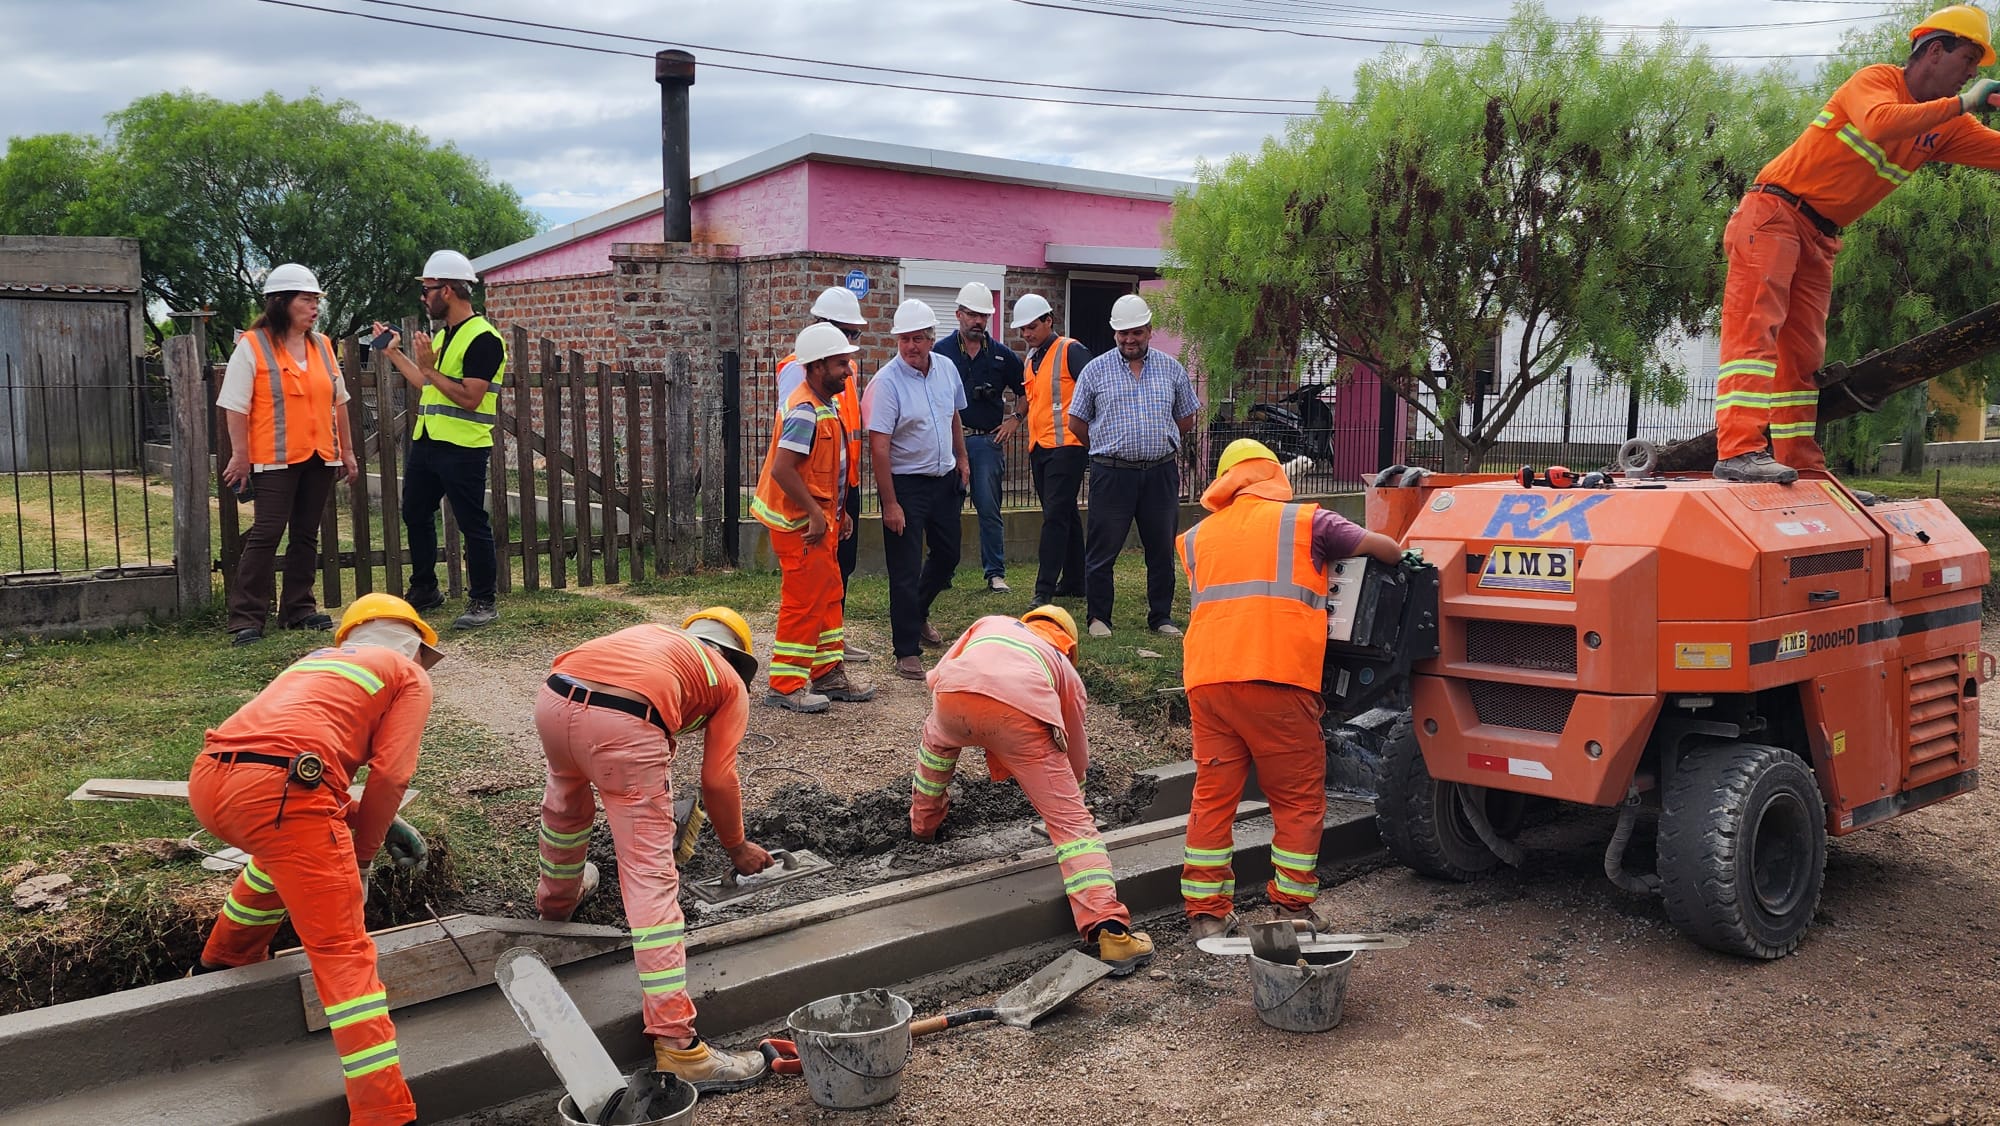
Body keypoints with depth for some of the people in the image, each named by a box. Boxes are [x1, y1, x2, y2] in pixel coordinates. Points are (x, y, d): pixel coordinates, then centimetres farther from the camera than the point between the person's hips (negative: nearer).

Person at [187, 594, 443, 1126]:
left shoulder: (318, 660, 34)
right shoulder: (410, 676, 16)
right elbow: (391, 776, 4)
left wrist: (360, 817, 33)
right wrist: (361, 858, 13)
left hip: (207, 781, 7)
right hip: (278, 792, -7)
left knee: (287, 849, 39)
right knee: (344, 953, -5)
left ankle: (223, 964, 53)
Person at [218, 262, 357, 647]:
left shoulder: (321, 345, 12)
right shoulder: (251, 346, -5)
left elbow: (337, 402, 17)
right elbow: (236, 406, -7)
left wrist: (347, 449, 16)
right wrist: (240, 456, -11)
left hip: (320, 457, 6)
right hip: (275, 459, -6)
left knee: (306, 534, 10)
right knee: (266, 534, -8)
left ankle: (298, 608, 19)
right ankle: (246, 618, -4)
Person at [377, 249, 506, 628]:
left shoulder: (482, 338, -14)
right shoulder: (443, 335, 16)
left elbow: (469, 398, -21)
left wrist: (428, 368, -20)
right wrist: (394, 353, 23)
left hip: (463, 449, -10)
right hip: (426, 441, 10)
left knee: (472, 525, -3)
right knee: (415, 516, 17)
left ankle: (483, 603, 5)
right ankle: (425, 592, 30)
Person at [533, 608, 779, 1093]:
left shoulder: (652, 636, 38)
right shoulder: (731, 683, 24)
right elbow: (717, 781, 16)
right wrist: (737, 848, 32)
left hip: (555, 697, 6)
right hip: (623, 722, -6)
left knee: (564, 797, 38)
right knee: (652, 878, -4)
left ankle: (556, 900, 64)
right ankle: (676, 1045, -5)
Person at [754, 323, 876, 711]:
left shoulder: (827, 406, 11)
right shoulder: (805, 412, -21)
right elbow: (782, 469, -27)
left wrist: (838, 512, 18)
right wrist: (815, 514, -22)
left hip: (822, 520, 10)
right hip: (801, 523, -10)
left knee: (828, 596, 16)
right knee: (804, 602, -5)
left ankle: (828, 674, 26)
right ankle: (785, 686, 4)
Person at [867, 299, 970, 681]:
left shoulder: (946, 368, 1)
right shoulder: (887, 381, -18)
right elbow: (879, 446, -20)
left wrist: (962, 459, 20)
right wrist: (891, 503, -21)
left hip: (945, 478, 7)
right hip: (906, 484, -6)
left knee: (948, 555, 19)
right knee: (906, 570, -2)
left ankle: (918, 614, 44)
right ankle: (907, 650, 7)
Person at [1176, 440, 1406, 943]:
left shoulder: (1198, 536, 22)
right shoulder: (1305, 520, 12)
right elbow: (1384, 547, 13)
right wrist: (1397, 561, 35)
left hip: (1205, 677, 4)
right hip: (1276, 678, -4)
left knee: (1213, 794, 12)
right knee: (1299, 799, 9)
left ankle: (1205, 913, 14)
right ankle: (1292, 909, 13)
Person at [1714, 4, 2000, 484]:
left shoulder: (1948, 128, 14)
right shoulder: (1877, 80, -8)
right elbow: (1880, 123, -29)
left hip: (1819, 240, 8)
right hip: (1774, 214, -8)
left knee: (1802, 355, 6)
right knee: (1755, 327, -20)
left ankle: (1801, 466, 7)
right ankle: (1739, 450, -33)